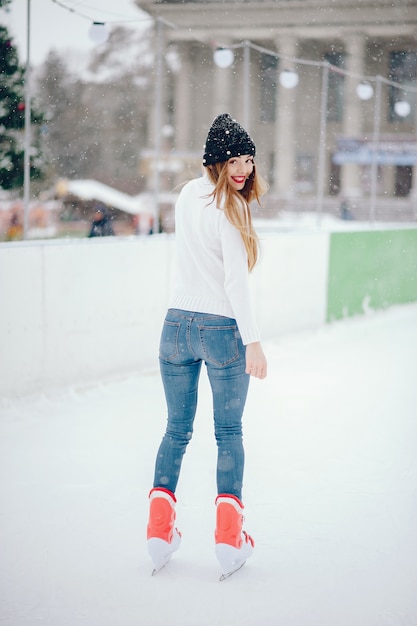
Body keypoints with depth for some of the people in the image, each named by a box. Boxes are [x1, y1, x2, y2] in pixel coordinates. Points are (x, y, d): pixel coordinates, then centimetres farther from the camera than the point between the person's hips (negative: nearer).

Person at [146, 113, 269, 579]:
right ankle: (228, 537, 5)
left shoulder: (187, 194, 9)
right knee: (229, 432, 7)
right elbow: (235, 279, -18)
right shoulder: (230, 207, -12)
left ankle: (159, 532, 11)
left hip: (177, 326, 6)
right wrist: (252, 340, -17)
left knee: (176, 430, 14)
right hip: (222, 330, -5)